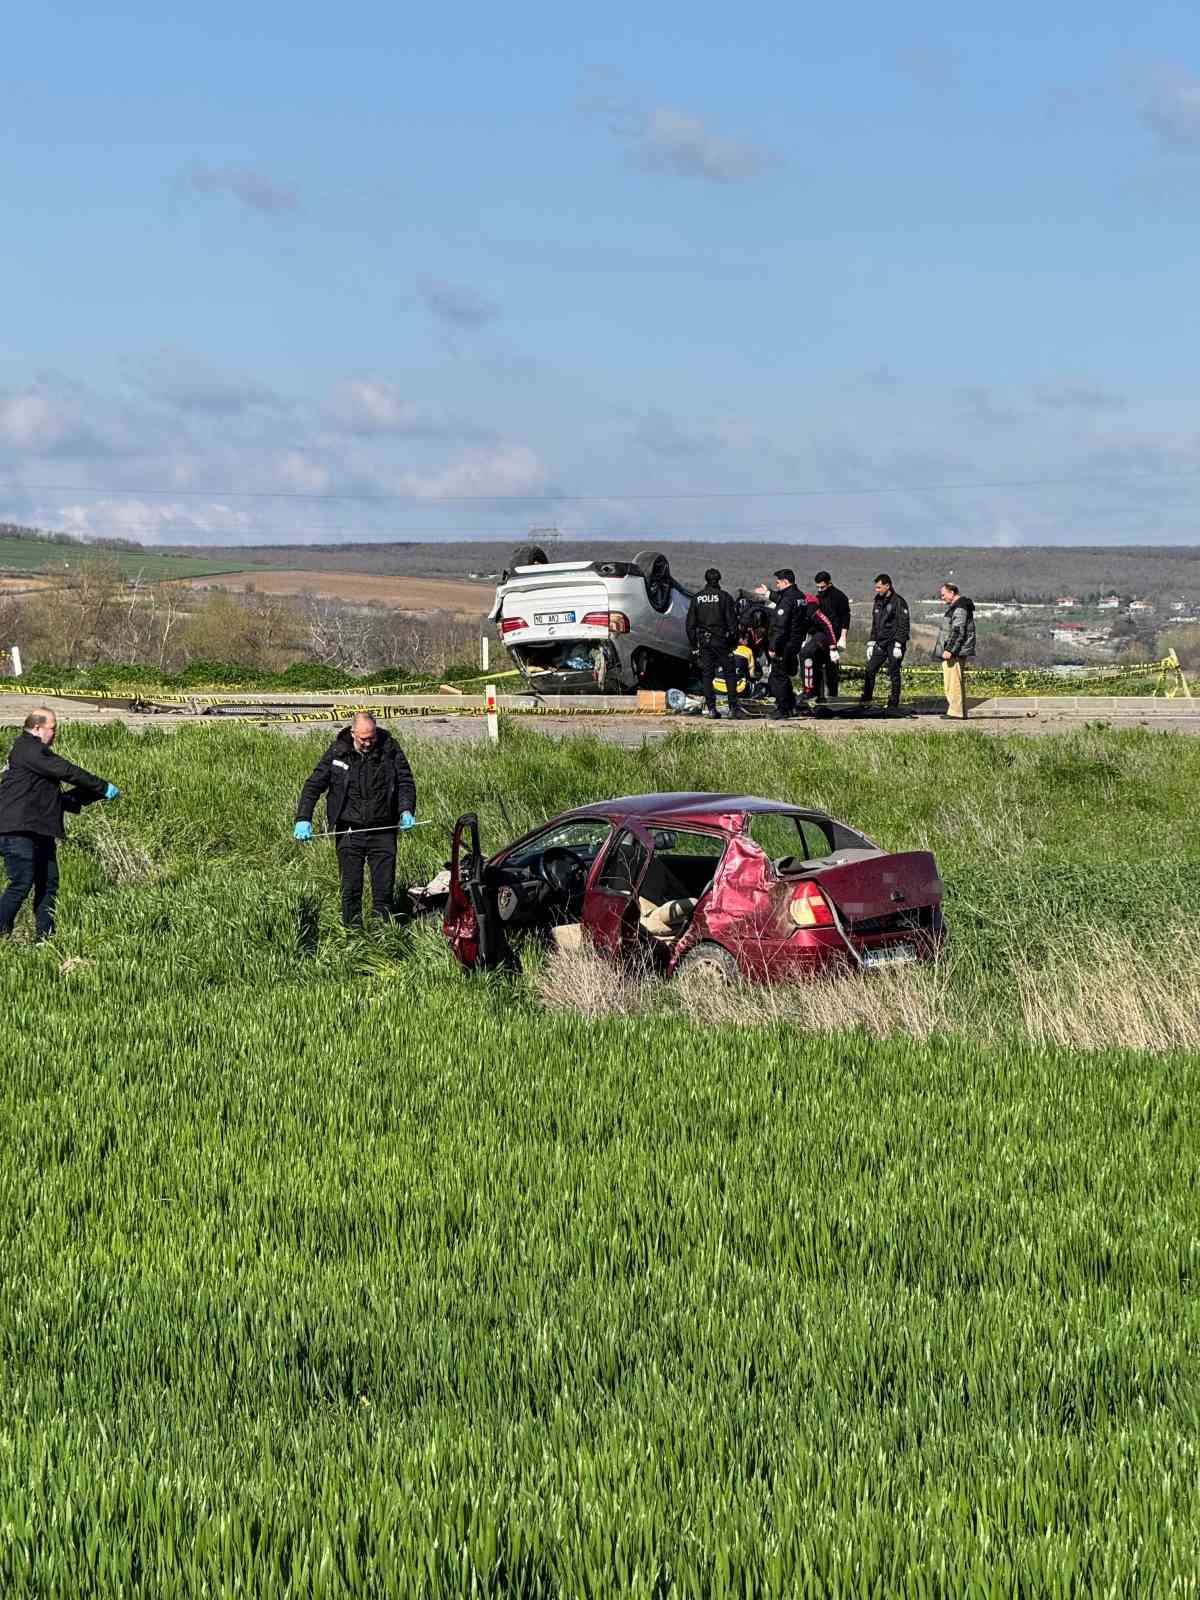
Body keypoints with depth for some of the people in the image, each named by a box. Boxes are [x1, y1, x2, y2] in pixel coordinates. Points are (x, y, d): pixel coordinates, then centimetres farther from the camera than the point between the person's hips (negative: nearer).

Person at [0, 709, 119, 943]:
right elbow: (67, 772, -13)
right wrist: (104, 787, -6)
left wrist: (96, 793, 20)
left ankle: (44, 938, 7)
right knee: (21, 884, -14)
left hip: (40, 833, 11)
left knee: (48, 885, 6)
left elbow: (59, 798, 26)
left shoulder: (35, 751, 24)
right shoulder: (28, 749, -8)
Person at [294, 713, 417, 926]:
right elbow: (314, 785, 0)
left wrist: (406, 810, -11)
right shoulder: (337, 752, -2)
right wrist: (303, 819, -10)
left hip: (383, 830, 1)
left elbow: (405, 781, 6)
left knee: (385, 885, 3)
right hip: (349, 830, -1)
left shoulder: (389, 749, 0)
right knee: (351, 886, 1)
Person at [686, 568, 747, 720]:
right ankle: (733, 707, -3)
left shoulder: (697, 598, 6)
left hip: (703, 641, 3)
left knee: (707, 674, 6)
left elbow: (690, 624, 8)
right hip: (721, 641, -3)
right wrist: (734, 641, 1)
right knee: (729, 673, 2)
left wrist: (694, 645, 13)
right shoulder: (725, 597, -4)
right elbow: (732, 622, -6)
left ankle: (710, 707, 2)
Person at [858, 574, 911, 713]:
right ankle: (866, 700, 7)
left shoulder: (898, 602, -9)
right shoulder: (878, 602, 14)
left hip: (894, 644, -7)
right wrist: (871, 643, 14)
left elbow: (903, 625, -13)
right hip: (881, 644, 7)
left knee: (893, 674, -3)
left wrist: (898, 645, -19)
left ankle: (893, 704, 2)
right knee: (870, 670, 1)